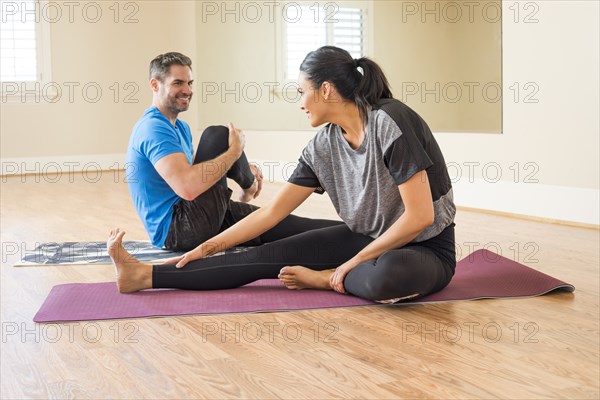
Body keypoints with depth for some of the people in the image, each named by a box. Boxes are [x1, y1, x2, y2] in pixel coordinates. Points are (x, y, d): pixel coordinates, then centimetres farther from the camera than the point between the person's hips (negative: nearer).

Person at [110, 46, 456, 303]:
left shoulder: (389, 123, -23)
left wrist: (354, 263, -18)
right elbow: (274, 210, 4)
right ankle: (145, 275, -4)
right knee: (269, 256, -6)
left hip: (425, 249, -6)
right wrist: (209, 247, 2)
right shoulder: (324, 146, -2)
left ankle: (323, 279, -11)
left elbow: (420, 216, -25)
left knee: (386, 275, -42)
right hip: (368, 239, 6)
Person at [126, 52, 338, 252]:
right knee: (218, 136, -15)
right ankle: (250, 185, 10)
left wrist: (240, 171, 7)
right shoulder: (154, 128, -18)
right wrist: (234, 152, -18)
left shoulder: (180, 128, 17)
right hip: (177, 230, -10)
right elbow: (188, 188, -31)